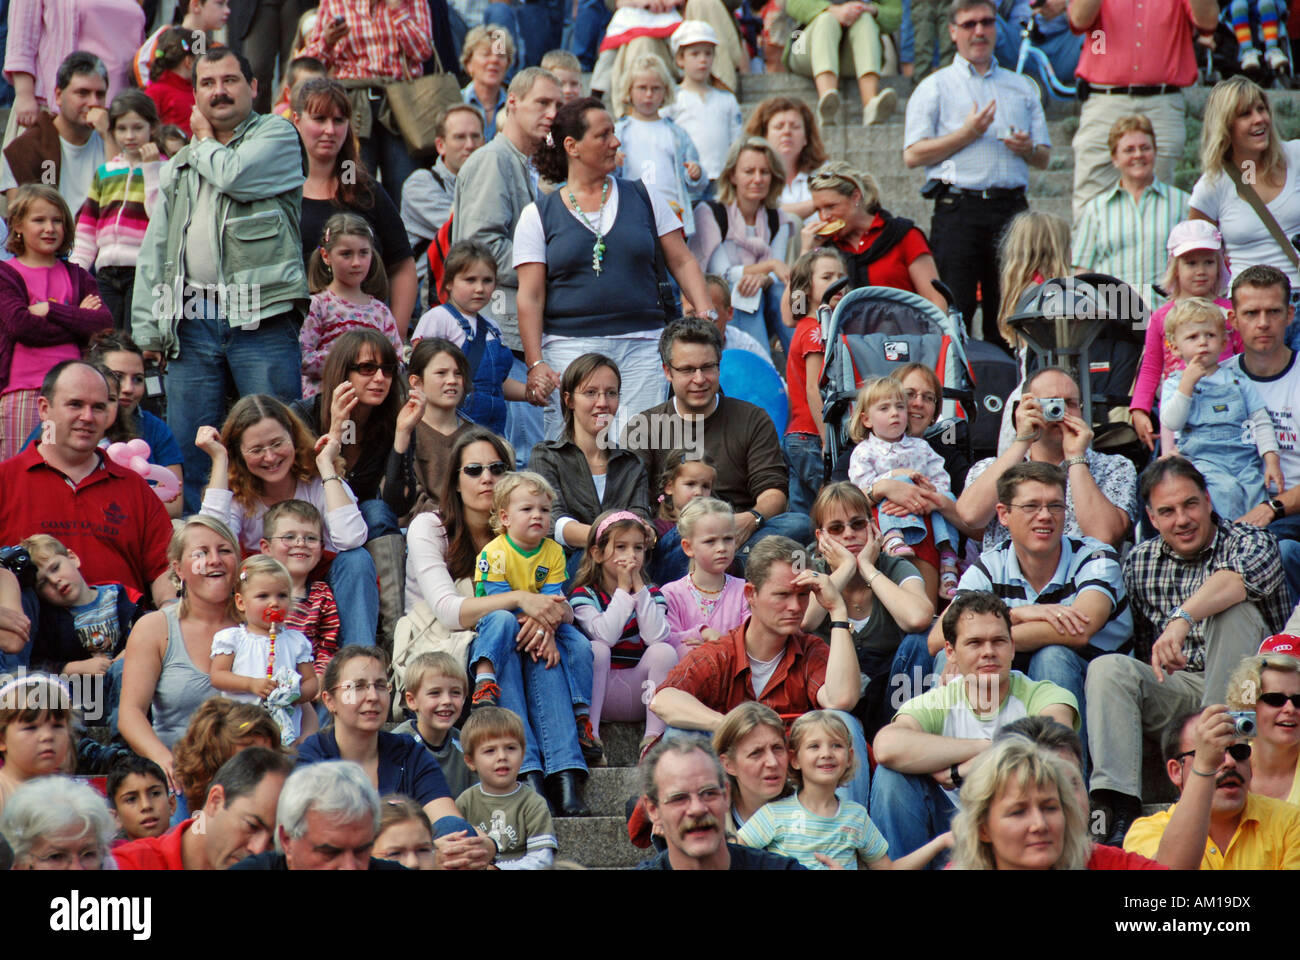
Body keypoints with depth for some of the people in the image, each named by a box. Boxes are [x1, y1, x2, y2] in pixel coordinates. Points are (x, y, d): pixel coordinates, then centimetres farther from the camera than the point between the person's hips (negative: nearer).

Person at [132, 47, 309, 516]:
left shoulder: (277, 136, 6)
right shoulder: (179, 166, 21)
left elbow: (232, 175, -14)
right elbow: (153, 250, 18)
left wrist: (205, 139, 7)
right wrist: (146, 328, 7)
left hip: (259, 319, -5)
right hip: (190, 322, 5)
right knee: (188, 453, 3)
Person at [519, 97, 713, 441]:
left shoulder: (643, 197, 12)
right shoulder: (539, 215, 7)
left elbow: (682, 262, 12)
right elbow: (530, 297, 2)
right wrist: (535, 363, -8)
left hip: (642, 346, 2)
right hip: (570, 346, -1)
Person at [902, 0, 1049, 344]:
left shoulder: (1022, 88, 21)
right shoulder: (935, 87, 9)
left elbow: (1044, 158, 22)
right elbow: (913, 155, -1)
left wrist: (1027, 148, -1)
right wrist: (967, 134, -9)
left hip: (1012, 208, 4)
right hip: (958, 209, -4)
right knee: (954, 313, -10)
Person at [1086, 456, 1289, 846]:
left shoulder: (1251, 542, -5)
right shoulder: (1139, 562, 10)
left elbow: (1238, 579, -31)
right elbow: (1145, 648, 16)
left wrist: (1183, 618, -46)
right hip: (1175, 688, 4)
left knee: (1232, 610, -29)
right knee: (1107, 669, -24)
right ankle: (1121, 812, -36)